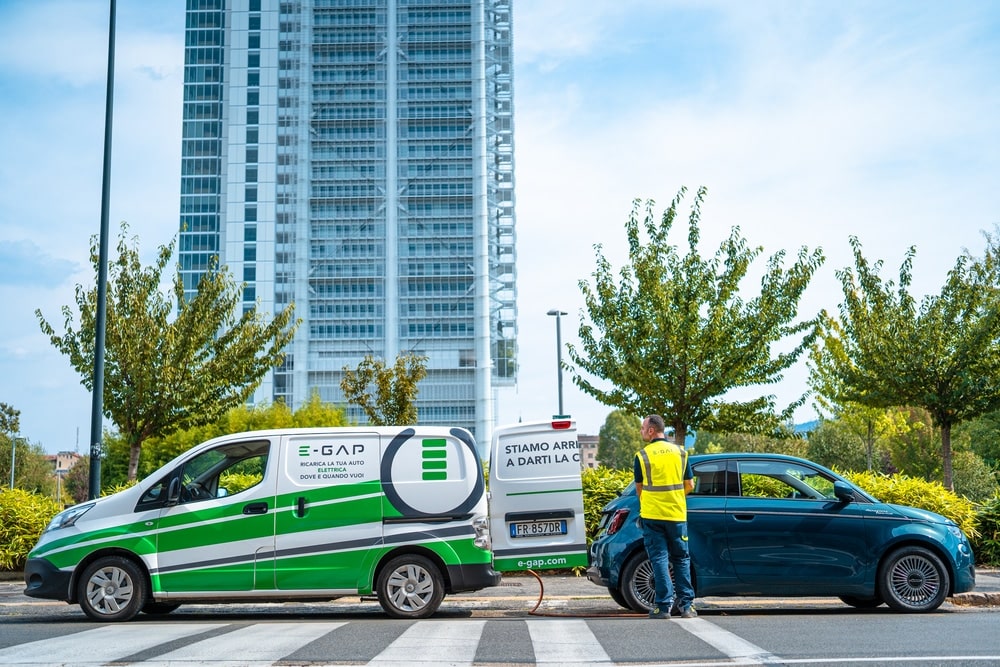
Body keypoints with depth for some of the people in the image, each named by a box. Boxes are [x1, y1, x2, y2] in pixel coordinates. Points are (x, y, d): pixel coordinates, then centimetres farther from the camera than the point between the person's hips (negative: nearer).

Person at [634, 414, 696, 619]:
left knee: (659, 559, 2)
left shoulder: (642, 455, -4)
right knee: (681, 559, 12)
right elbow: (690, 486, 8)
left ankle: (663, 606, 0)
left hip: (652, 515, -2)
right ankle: (685, 605, 11)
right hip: (677, 514, 2)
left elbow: (639, 489, 6)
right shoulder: (680, 452, 4)